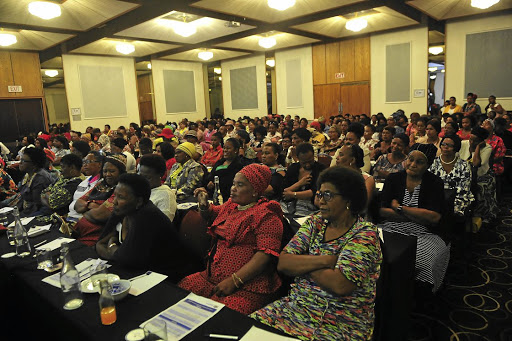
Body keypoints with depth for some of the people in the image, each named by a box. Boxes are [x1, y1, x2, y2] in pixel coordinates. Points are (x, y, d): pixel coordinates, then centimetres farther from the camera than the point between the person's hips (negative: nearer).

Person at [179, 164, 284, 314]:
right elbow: (211, 215, 36)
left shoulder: (266, 215, -9)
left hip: (246, 287, -8)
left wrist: (234, 281, -23)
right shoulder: (231, 205, 15)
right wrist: (204, 205, 13)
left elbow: (266, 254, -19)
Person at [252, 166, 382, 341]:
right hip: (296, 305, 5)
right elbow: (283, 263, -3)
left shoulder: (365, 234, -10)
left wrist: (301, 264, -9)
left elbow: (340, 285, -23)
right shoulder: (315, 222, 6)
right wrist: (326, 260, -15)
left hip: (342, 324, -5)